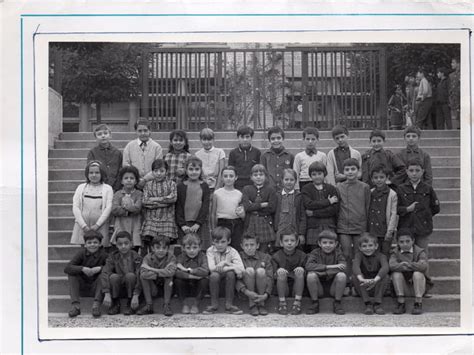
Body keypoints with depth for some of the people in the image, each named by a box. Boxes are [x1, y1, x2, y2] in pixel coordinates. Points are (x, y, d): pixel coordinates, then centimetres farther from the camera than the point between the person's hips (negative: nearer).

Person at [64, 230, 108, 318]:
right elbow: (67, 268, -16)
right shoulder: (81, 253, -5)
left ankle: (96, 304, -31)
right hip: (81, 287, 2)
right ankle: (75, 305, -28)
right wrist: (82, 269, -30)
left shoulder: (103, 254, -7)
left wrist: (100, 268, -29)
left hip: (95, 287, -2)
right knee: (71, 274, -19)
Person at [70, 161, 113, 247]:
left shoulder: (107, 188, 9)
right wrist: (83, 225, -7)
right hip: (82, 226, 1)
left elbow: (108, 208, -1)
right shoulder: (81, 187, 13)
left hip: (100, 226, -1)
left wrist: (97, 225, -11)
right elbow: (75, 207, 5)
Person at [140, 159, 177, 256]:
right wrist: (164, 200, -8)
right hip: (151, 219, 1)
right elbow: (144, 202, -2)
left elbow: (173, 198, -9)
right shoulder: (148, 185, 11)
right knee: (147, 241, -5)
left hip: (167, 219, -1)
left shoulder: (171, 184, 8)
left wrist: (155, 199, -7)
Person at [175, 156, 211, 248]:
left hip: (200, 224, 0)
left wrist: (198, 223, -10)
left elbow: (205, 207, 0)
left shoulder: (204, 186, 7)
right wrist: (182, 225, -8)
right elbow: (178, 208, 3)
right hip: (184, 225, 0)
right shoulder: (180, 186, 6)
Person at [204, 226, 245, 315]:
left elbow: (240, 269, -22)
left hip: (227, 278, 1)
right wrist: (231, 267, -24)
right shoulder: (210, 251, -9)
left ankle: (229, 305, -22)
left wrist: (225, 263, -27)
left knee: (231, 274, -30)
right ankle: (214, 305, -17)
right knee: (214, 275, -32)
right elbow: (211, 268, -24)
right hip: (216, 278, -1)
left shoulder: (232, 252, -8)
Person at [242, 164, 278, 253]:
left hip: (266, 224, 0)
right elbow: (246, 206, -7)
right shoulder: (246, 189, 7)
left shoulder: (270, 190, 5)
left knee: (264, 252, 0)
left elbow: (272, 208, -7)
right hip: (250, 224, 1)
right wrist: (262, 205, -10)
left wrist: (254, 206, -7)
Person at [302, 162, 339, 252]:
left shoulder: (332, 189, 9)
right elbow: (308, 204, -9)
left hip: (329, 227, 1)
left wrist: (314, 213, -7)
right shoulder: (306, 189, 9)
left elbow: (335, 209, -3)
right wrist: (328, 201, -7)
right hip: (313, 227, -1)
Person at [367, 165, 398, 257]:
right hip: (371, 231, 3)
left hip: (385, 232, -3)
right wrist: (366, 230, 4)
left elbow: (393, 214, -4)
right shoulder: (370, 193, 8)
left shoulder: (392, 194, -3)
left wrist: (389, 232, -9)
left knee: (385, 256, 1)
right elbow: (366, 212, 10)